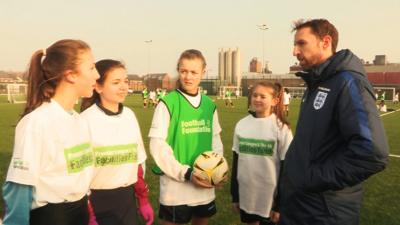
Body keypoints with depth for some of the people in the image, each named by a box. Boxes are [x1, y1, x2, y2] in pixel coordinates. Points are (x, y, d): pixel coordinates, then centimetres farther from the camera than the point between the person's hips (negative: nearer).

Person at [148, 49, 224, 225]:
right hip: (175, 185, -5)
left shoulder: (209, 105, 4)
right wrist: (186, 173, -18)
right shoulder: (168, 103, -11)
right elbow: (157, 146, -13)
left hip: (205, 186, 5)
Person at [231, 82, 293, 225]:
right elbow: (236, 160, 6)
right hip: (246, 194, 3)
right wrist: (234, 195, 9)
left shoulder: (281, 128, -11)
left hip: (270, 197, -3)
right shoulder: (241, 125, -1)